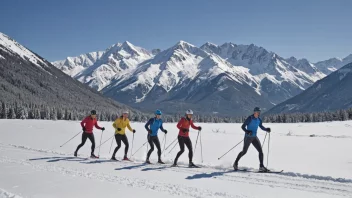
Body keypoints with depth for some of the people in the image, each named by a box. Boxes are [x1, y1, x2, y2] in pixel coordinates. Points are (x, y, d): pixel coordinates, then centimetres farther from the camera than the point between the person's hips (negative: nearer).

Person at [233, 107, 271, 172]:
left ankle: (261, 166, -3)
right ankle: (236, 163, 26)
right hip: (248, 137, -6)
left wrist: (267, 129, -1)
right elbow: (243, 127, -15)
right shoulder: (250, 118, -15)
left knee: (260, 151, -7)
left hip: (255, 137, 6)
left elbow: (261, 127, 19)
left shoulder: (259, 119, 4)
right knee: (244, 152, 5)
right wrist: (247, 131, -34)